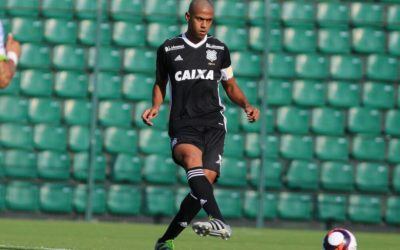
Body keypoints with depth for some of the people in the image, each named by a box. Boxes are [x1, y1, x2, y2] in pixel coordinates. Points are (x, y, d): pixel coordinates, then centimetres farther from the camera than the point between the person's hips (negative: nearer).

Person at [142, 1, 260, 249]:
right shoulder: (168, 49, 8)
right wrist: (155, 107, 0)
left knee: (206, 180, -13)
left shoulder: (219, 50, 12)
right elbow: (160, 84, 20)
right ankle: (219, 221, -52)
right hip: (183, 125, -2)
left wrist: (247, 105, 4)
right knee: (192, 157, -35)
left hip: (213, 123, 2)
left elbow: (231, 86, 23)